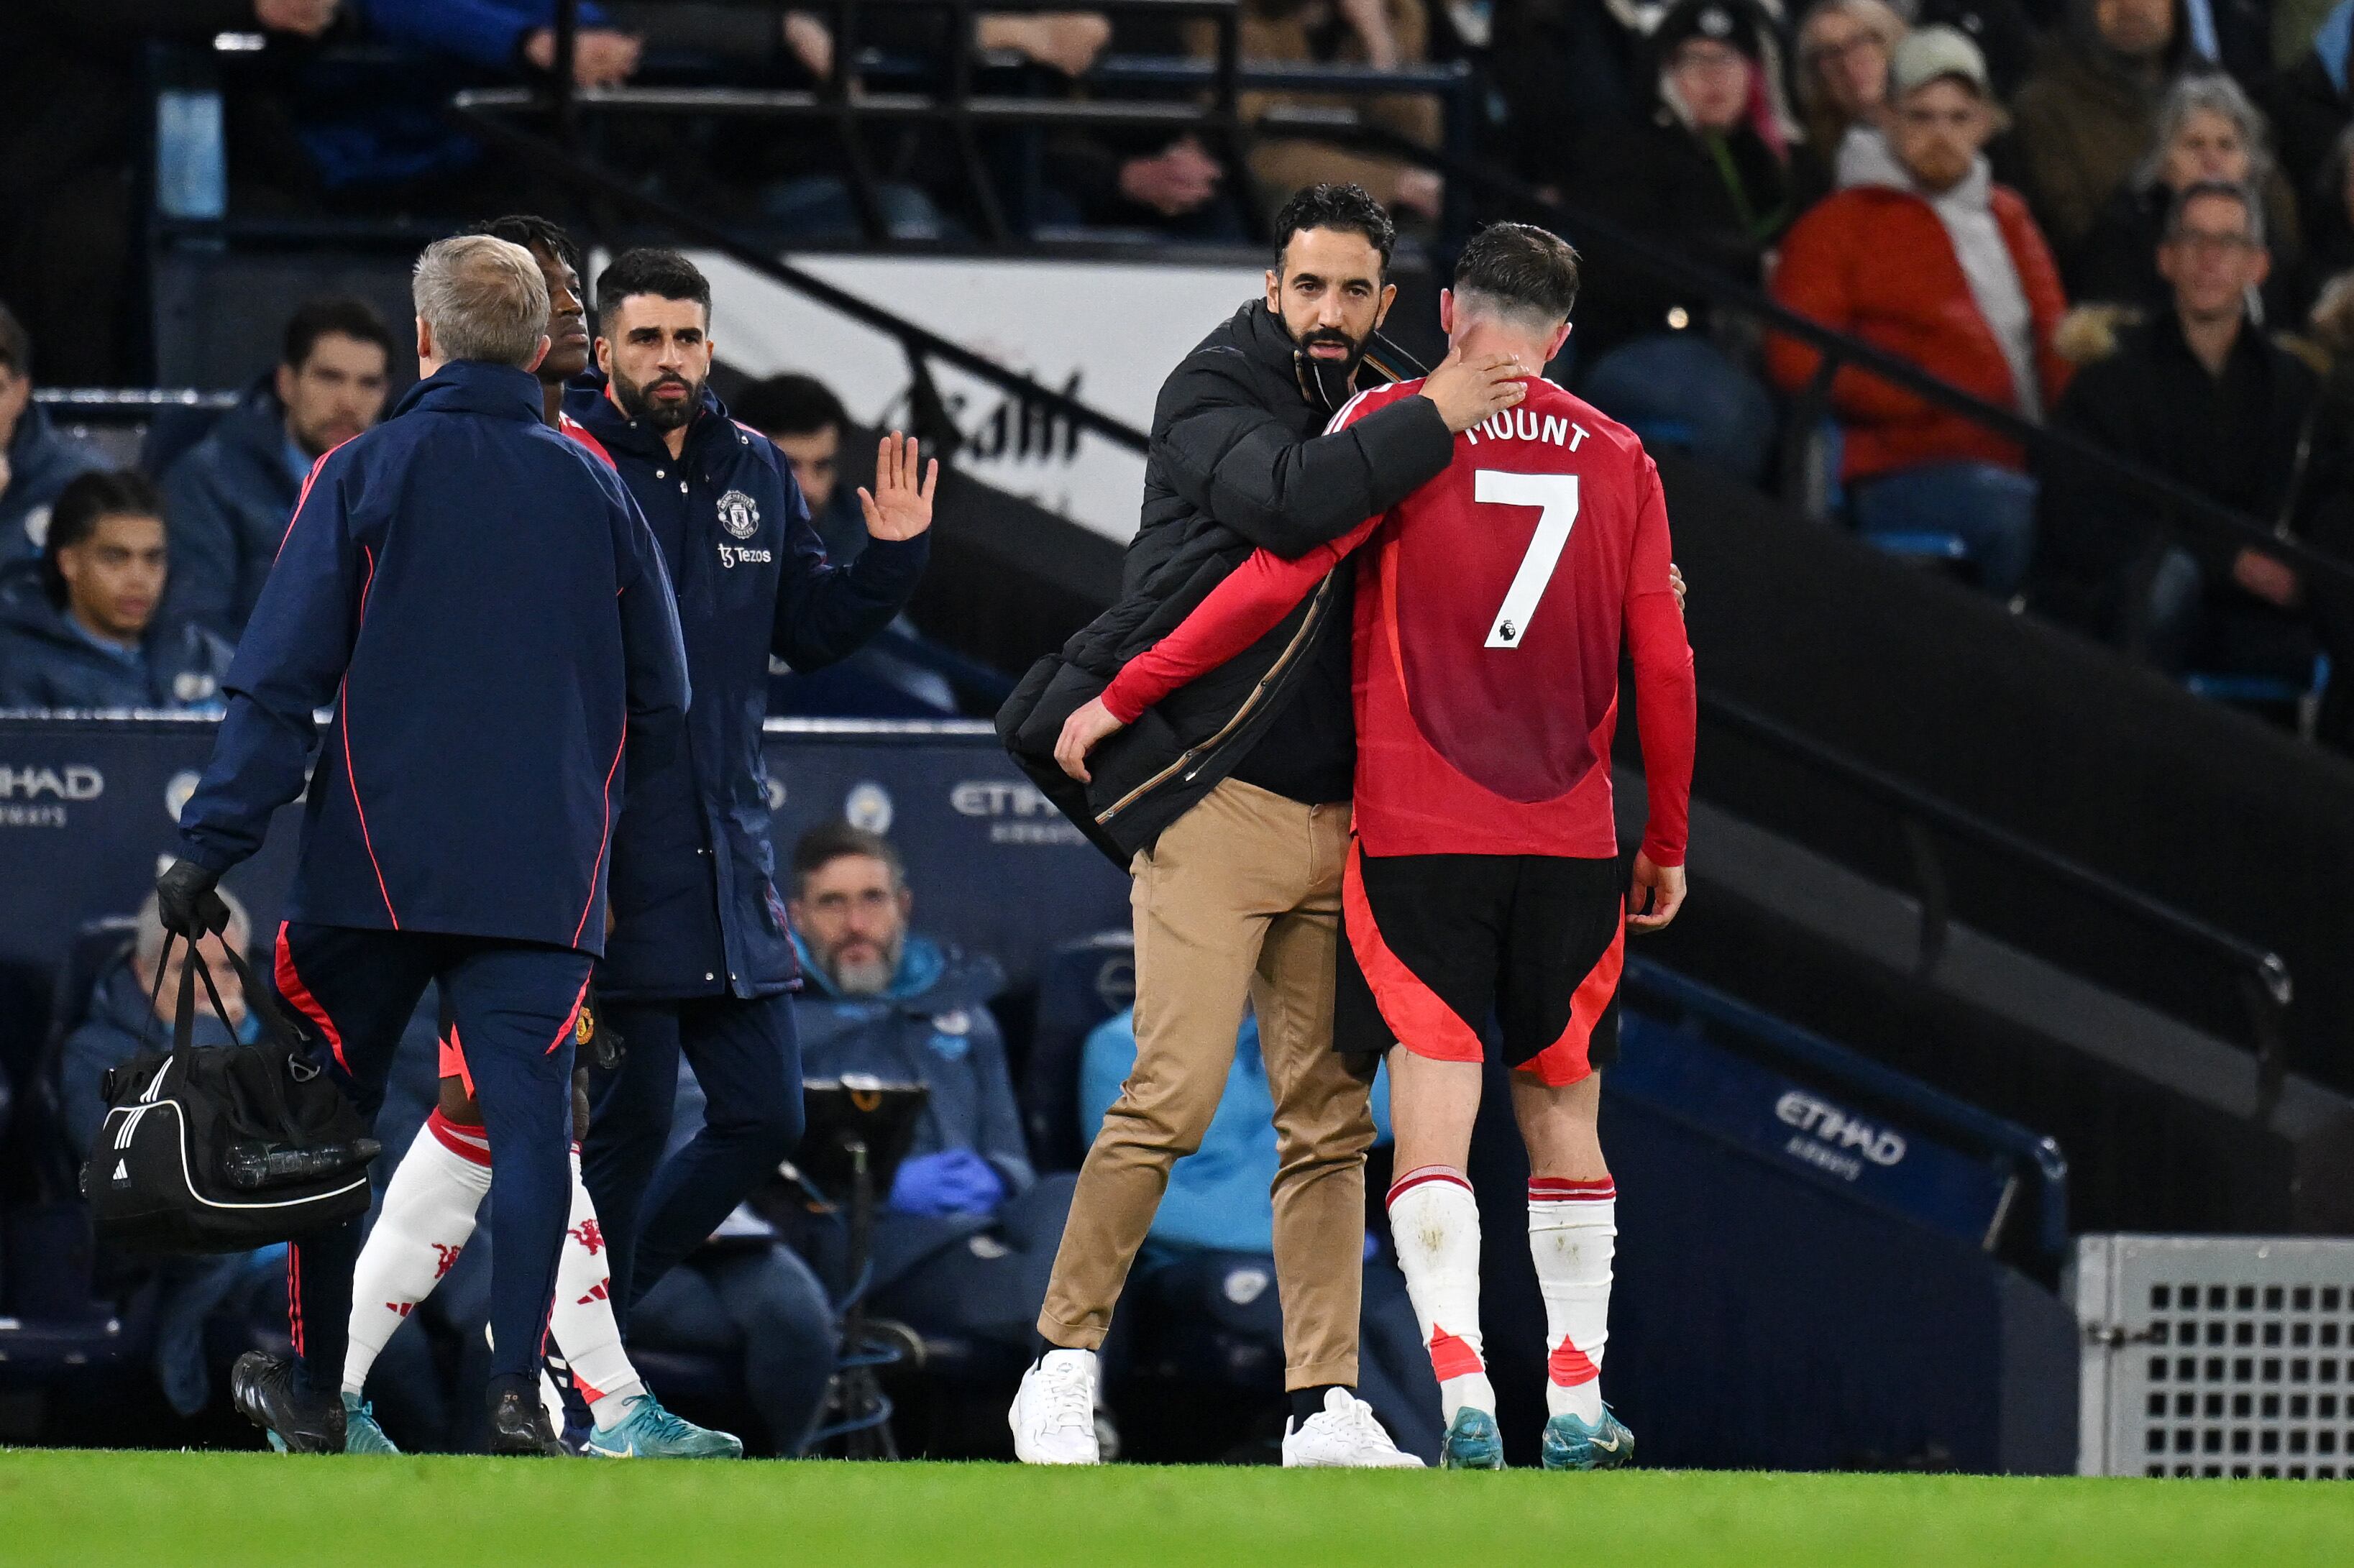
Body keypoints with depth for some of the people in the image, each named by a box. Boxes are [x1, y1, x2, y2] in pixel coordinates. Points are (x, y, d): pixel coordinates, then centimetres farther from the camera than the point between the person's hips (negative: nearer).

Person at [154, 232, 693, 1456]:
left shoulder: (364, 475, -2)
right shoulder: (596, 492, 7)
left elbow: (280, 677, -8)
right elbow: (661, 699, 13)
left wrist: (213, 839, -9)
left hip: (377, 855, -1)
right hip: (545, 869, 2)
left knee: (327, 1111, 12)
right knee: (529, 1115, -3)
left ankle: (314, 1384, 18)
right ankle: (517, 1387, -17)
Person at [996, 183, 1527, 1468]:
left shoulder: (1380, 416, 16)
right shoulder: (1214, 395, -4)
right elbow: (1284, 498, -24)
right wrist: (1432, 422, -21)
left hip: (1339, 818, 6)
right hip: (1215, 802, -6)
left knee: (1330, 1118, 3)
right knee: (1173, 1096, -13)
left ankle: (1321, 1405, 4)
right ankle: (1062, 1366, -2)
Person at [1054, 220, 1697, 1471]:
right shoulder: (1616, 460, 7)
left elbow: (1278, 579, -11)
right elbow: (1663, 666, 8)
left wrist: (1123, 698, -4)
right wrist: (1666, 841, 19)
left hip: (1417, 835, -3)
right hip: (1570, 839, 3)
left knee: (1433, 1123, -7)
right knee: (1562, 1115, 15)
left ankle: (1465, 1403, -21)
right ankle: (1575, 1407, 17)